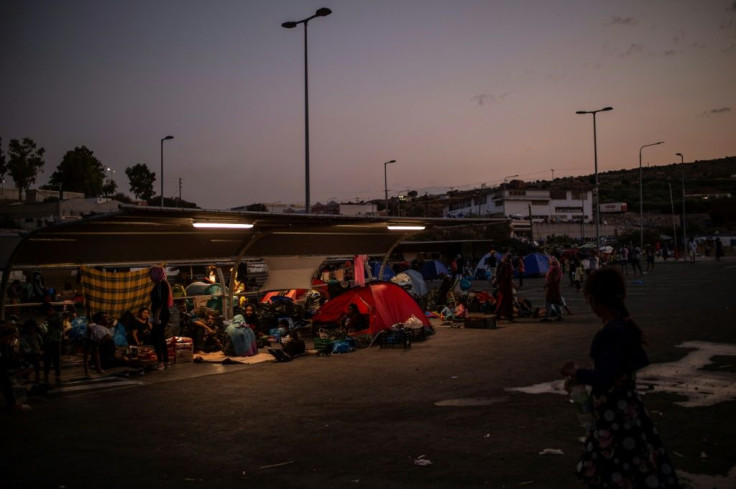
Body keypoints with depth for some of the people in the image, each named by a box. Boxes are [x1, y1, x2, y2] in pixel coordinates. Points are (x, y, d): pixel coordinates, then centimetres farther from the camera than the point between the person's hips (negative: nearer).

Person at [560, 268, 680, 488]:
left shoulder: (610, 333, -25)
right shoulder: (627, 326, 3)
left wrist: (576, 372, -13)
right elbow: (640, 362, 15)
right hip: (626, 405, 10)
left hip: (614, 414, -10)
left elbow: (604, 379, -29)